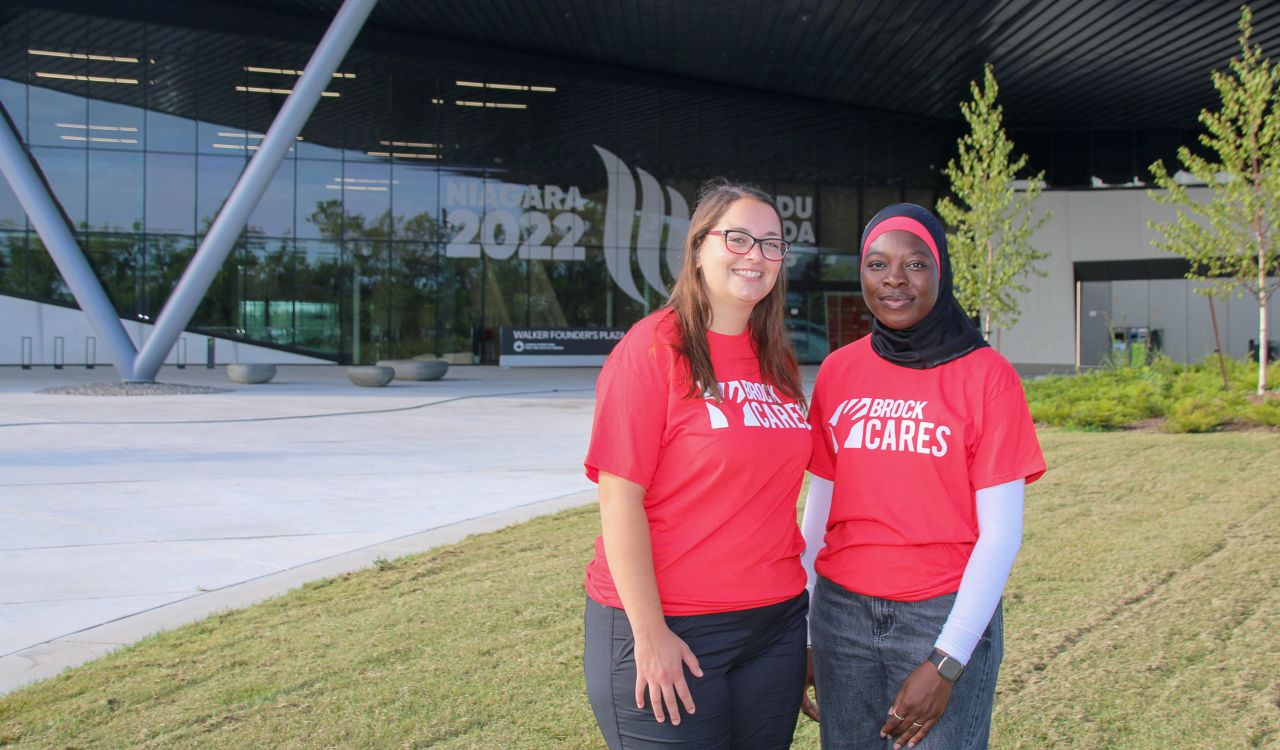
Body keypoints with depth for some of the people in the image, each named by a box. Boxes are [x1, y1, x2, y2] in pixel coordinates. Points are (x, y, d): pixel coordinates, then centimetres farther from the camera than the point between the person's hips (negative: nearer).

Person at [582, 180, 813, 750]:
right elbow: (620, 499, -14)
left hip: (776, 620, 6)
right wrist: (650, 633, -16)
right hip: (667, 627, -6)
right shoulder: (654, 346, -11)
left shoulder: (776, 362, 8)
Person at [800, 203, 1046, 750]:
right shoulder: (837, 372, 5)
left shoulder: (986, 376, -5)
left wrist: (947, 662, -13)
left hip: (944, 616, -3)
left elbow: (1000, 533, -7)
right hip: (843, 615, 3)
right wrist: (801, 633, 7)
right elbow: (819, 506, 9)